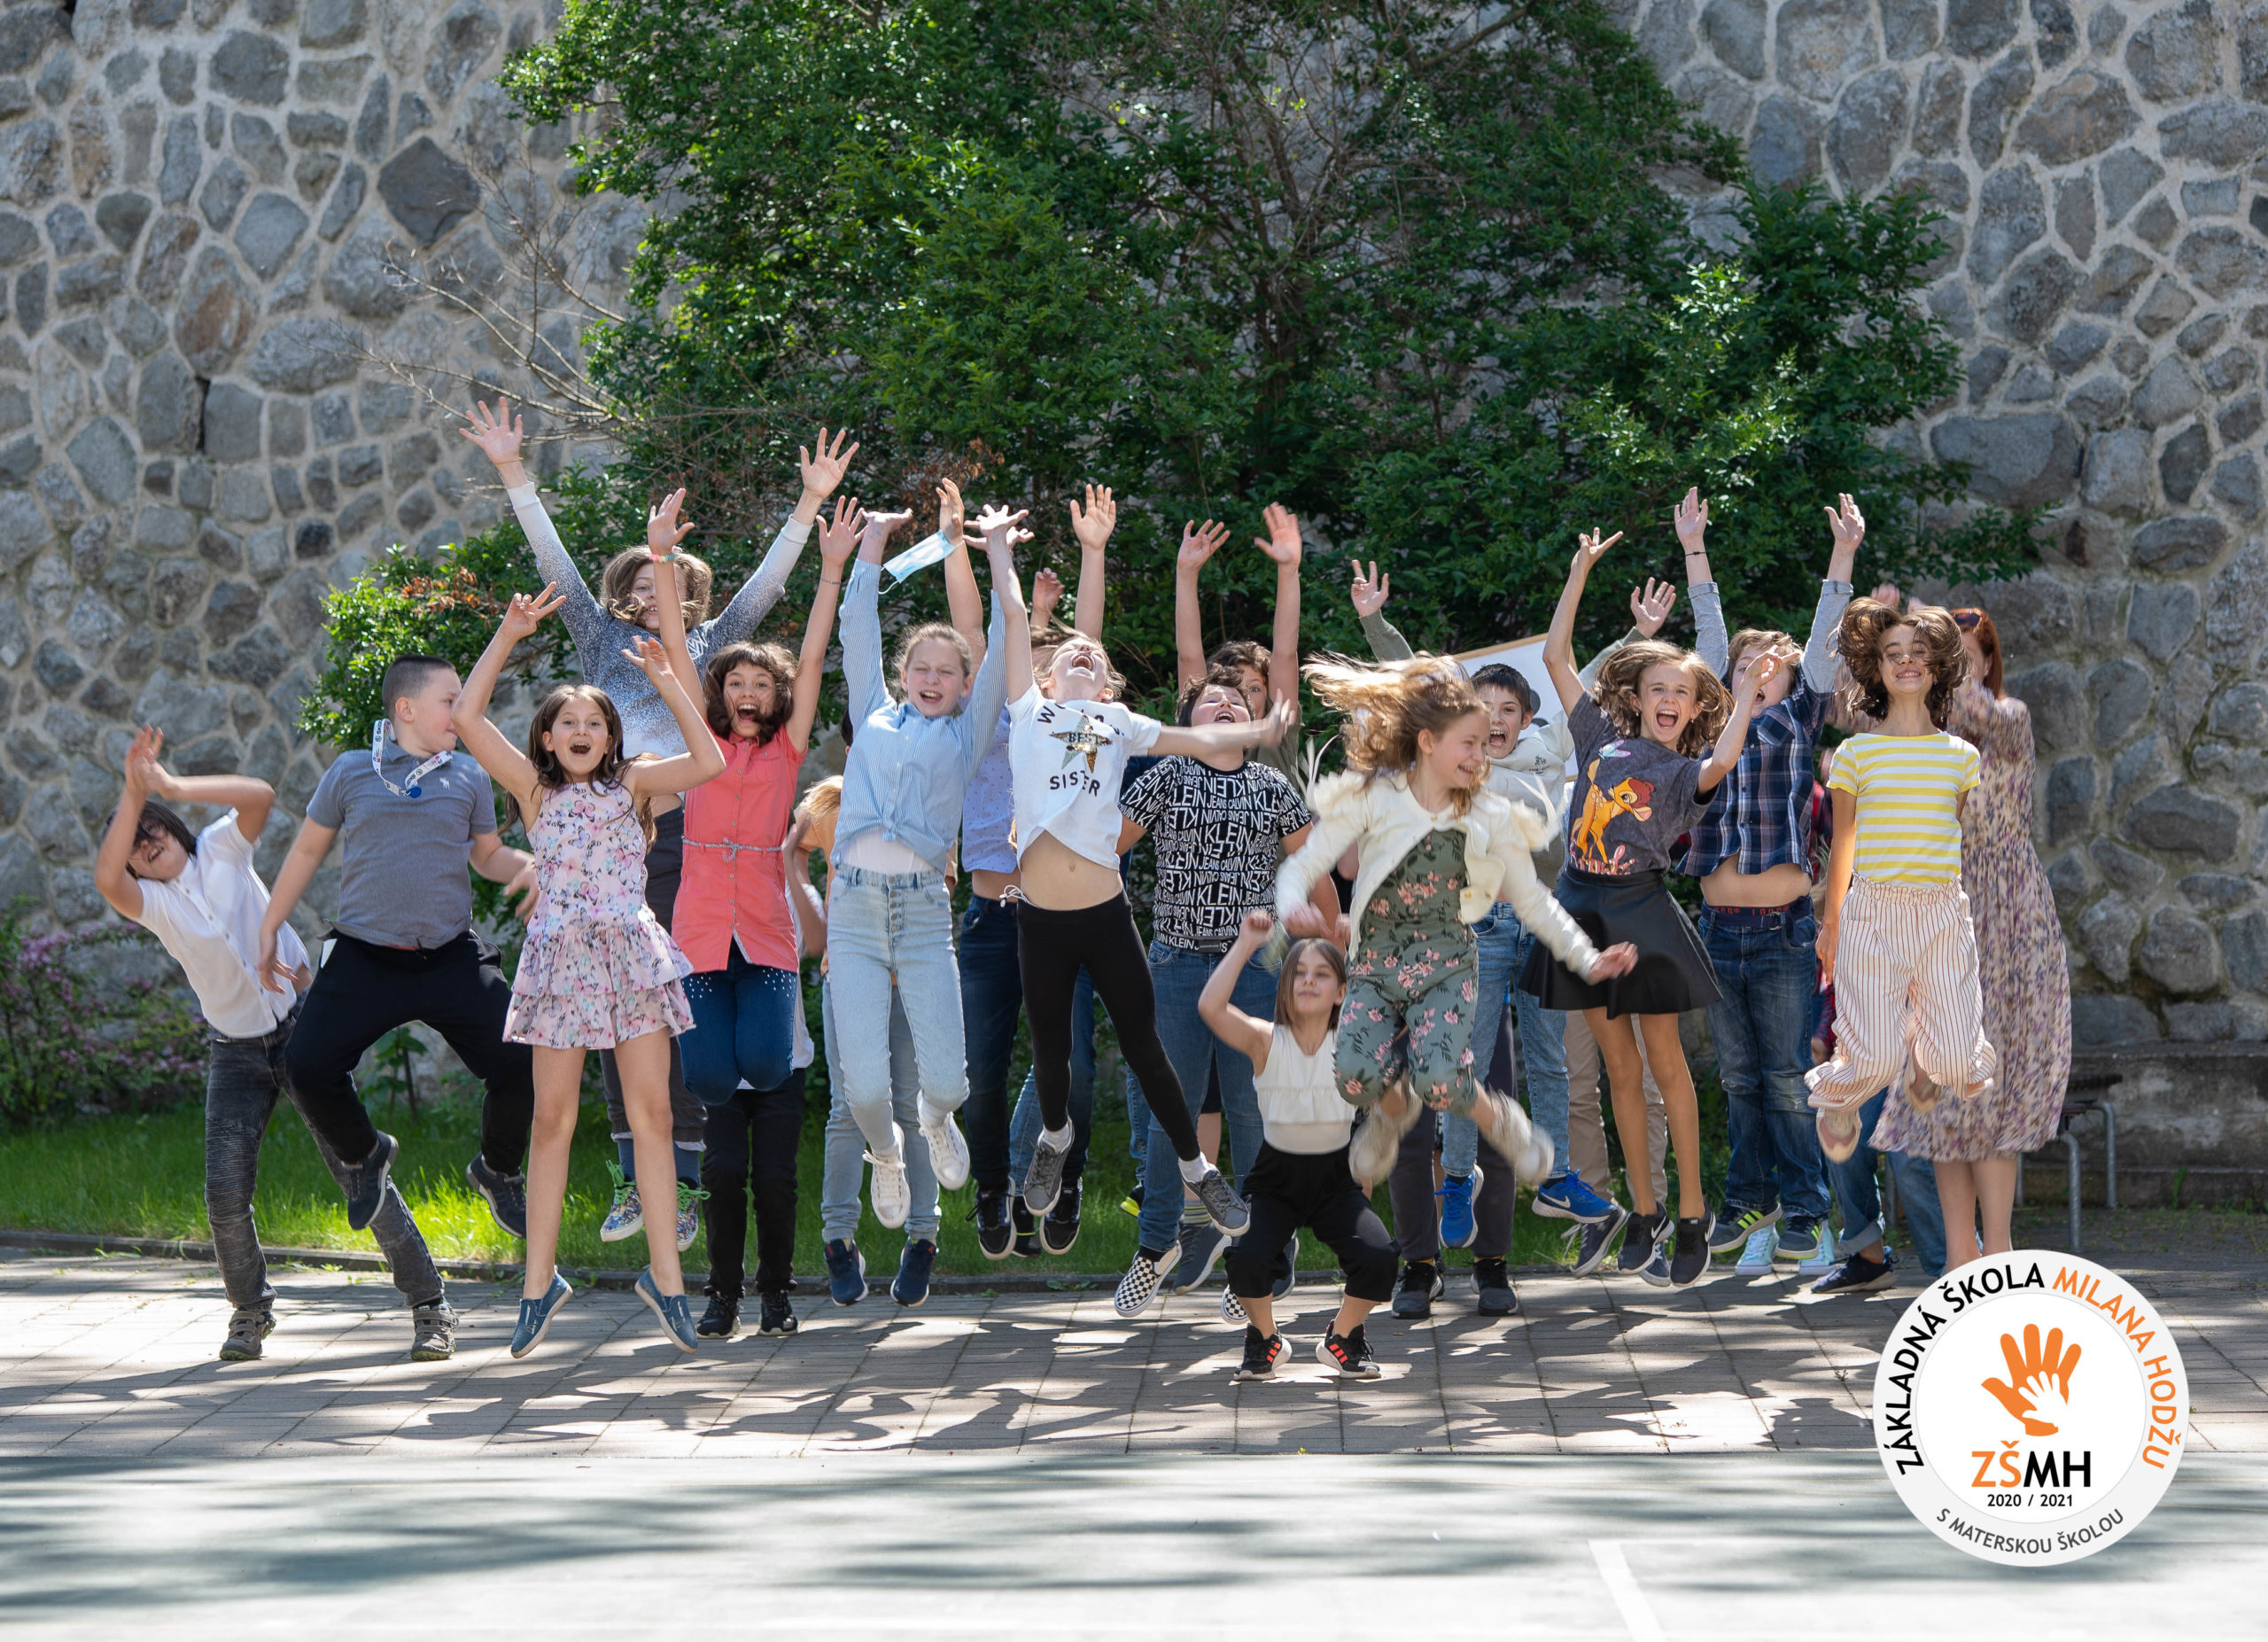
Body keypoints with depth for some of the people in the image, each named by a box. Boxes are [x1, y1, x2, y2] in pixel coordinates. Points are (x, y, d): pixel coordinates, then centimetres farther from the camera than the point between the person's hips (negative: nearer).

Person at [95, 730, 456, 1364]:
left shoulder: (220, 849, -2)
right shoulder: (150, 901, -4)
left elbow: (260, 797, -21)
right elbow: (106, 879, -28)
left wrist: (173, 788, -26)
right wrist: (131, 794, -32)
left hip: (298, 1028, -1)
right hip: (235, 1054, 2)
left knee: (356, 1168, -6)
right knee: (225, 1190, -10)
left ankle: (428, 1303, 0)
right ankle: (250, 1308, 15)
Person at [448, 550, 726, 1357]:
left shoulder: (631, 781, 8)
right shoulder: (535, 788, 7)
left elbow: (707, 762, -7)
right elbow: (465, 716, -3)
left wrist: (667, 682, -3)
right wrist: (509, 636, -3)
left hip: (634, 954, 1)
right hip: (560, 957, 0)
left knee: (652, 1113, -1)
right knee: (553, 1119, 1)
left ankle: (665, 1273, 5)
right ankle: (540, 1282, 6)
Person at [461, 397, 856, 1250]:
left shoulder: (709, 644, 13)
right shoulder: (603, 642, 14)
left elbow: (766, 582, 9)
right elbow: (555, 562, 10)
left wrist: (810, 502, 2)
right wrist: (514, 475, 5)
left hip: (685, 833, -2)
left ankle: (687, 1183, -2)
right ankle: (634, 1180, 10)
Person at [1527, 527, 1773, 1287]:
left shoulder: (1684, 770, 1)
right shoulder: (1602, 736, 10)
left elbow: (1720, 764, -24)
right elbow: (1556, 655, 11)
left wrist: (1747, 695, -23)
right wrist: (1581, 571, 9)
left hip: (1641, 913, -4)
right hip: (1584, 909, 4)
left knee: (1665, 1061, 0)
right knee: (1618, 1065, 9)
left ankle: (1692, 1215, 5)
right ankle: (1644, 1210, 16)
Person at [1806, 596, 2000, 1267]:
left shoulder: (1961, 756, 9)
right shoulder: (1856, 753, 4)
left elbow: (1971, 841, 16)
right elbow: (1842, 844, 12)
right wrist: (1830, 926, 17)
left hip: (1943, 913, 2)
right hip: (1874, 910, -2)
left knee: (1958, 1068, -7)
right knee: (1875, 1060, -13)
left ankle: (1924, 1055, 30)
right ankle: (1838, 1095, 24)